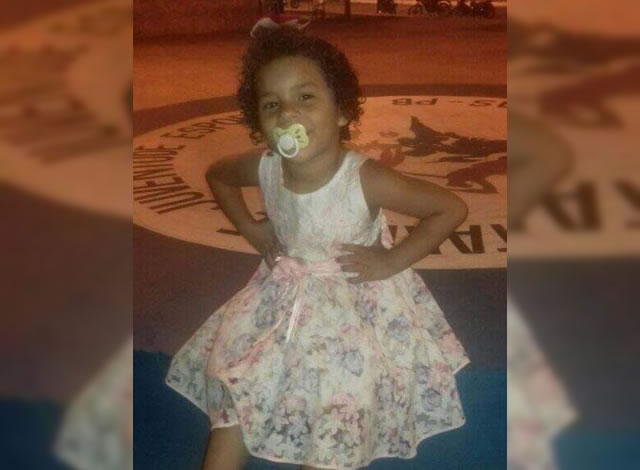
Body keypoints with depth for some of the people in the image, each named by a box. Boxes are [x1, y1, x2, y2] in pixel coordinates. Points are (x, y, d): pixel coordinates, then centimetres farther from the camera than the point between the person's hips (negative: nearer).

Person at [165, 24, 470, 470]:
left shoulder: (364, 179, -29)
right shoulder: (265, 169, -14)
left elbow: (452, 208, -22)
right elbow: (217, 174, 9)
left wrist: (391, 261, -20)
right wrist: (250, 228, 0)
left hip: (355, 308, -4)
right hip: (283, 300, 5)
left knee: (338, 420, -1)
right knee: (236, 386, 10)